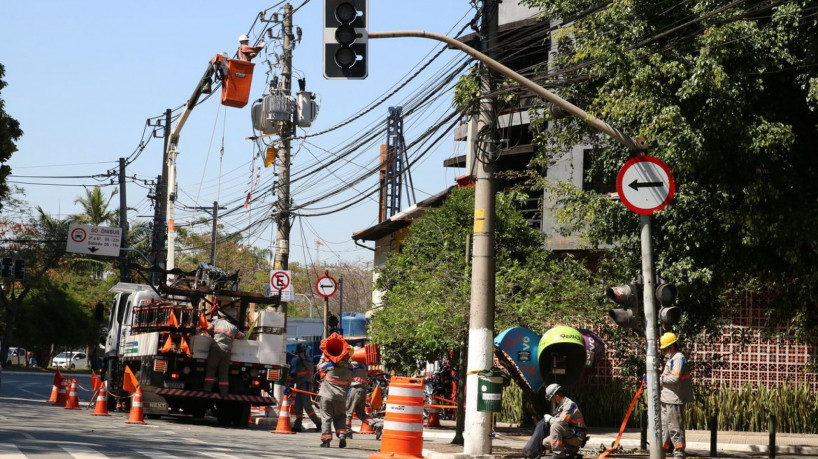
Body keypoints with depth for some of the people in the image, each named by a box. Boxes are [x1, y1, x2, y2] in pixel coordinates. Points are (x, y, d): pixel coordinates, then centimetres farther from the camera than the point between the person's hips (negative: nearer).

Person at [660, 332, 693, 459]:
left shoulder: (678, 358, -14)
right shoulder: (671, 358, 18)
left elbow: (675, 377, -25)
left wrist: (659, 379, -14)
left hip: (675, 400, -11)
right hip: (667, 399, 11)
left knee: (675, 427, -4)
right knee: (664, 425, 16)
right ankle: (664, 448, 24)